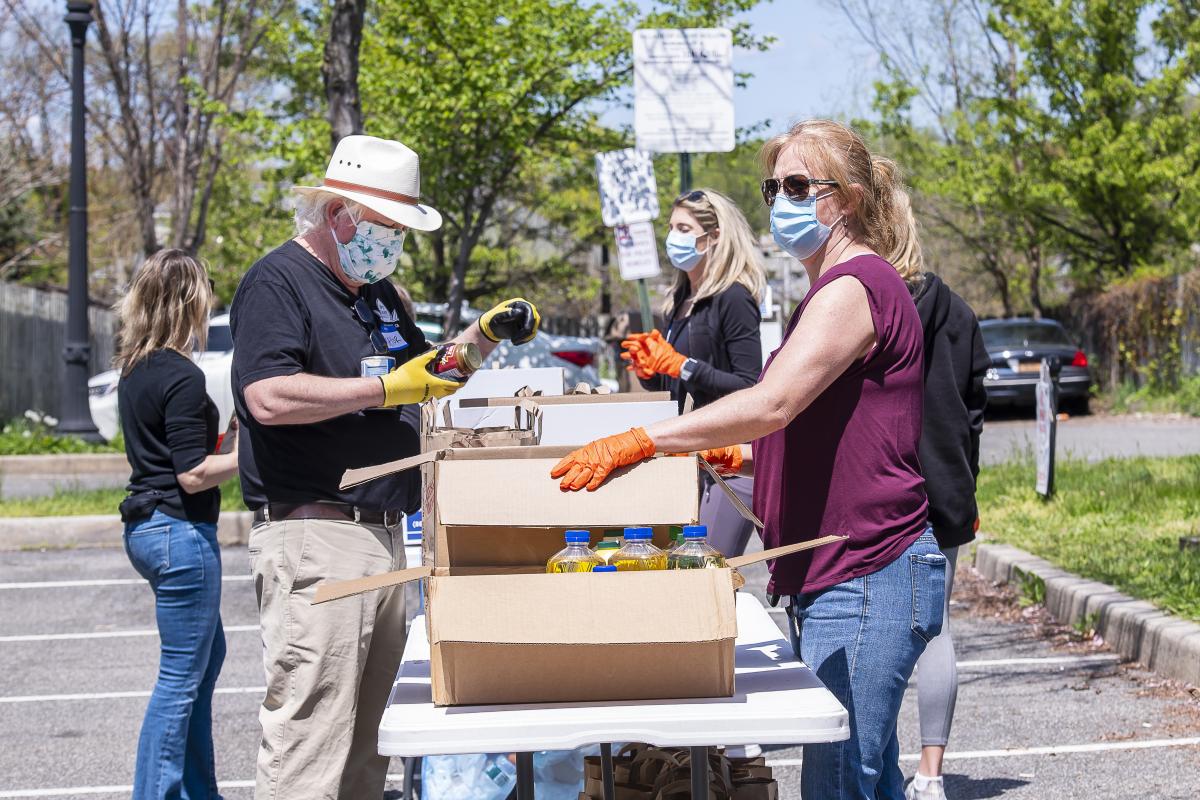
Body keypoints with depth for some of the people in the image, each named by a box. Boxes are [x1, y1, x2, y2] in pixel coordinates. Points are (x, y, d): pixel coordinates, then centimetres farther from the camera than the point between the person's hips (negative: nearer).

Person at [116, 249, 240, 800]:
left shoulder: (134, 371, 10)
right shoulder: (181, 377, -18)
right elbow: (193, 474, -20)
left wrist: (226, 441, 16)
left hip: (145, 525, 10)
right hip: (180, 532, -10)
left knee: (206, 656, 21)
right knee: (181, 676, -3)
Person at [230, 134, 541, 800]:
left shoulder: (376, 290, 20)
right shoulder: (278, 281, -8)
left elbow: (426, 374, 34)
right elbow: (270, 397, -22)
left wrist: (485, 334, 16)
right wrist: (388, 389, -17)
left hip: (383, 533, 9)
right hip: (313, 537, -9)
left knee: (365, 740, 10)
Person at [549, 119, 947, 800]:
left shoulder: (856, 284, -13)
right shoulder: (835, 289, 22)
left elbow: (772, 404, -25)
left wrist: (637, 442, -25)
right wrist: (743, 457, 13)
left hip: (866, 577, -11)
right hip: (838, 575, 11)